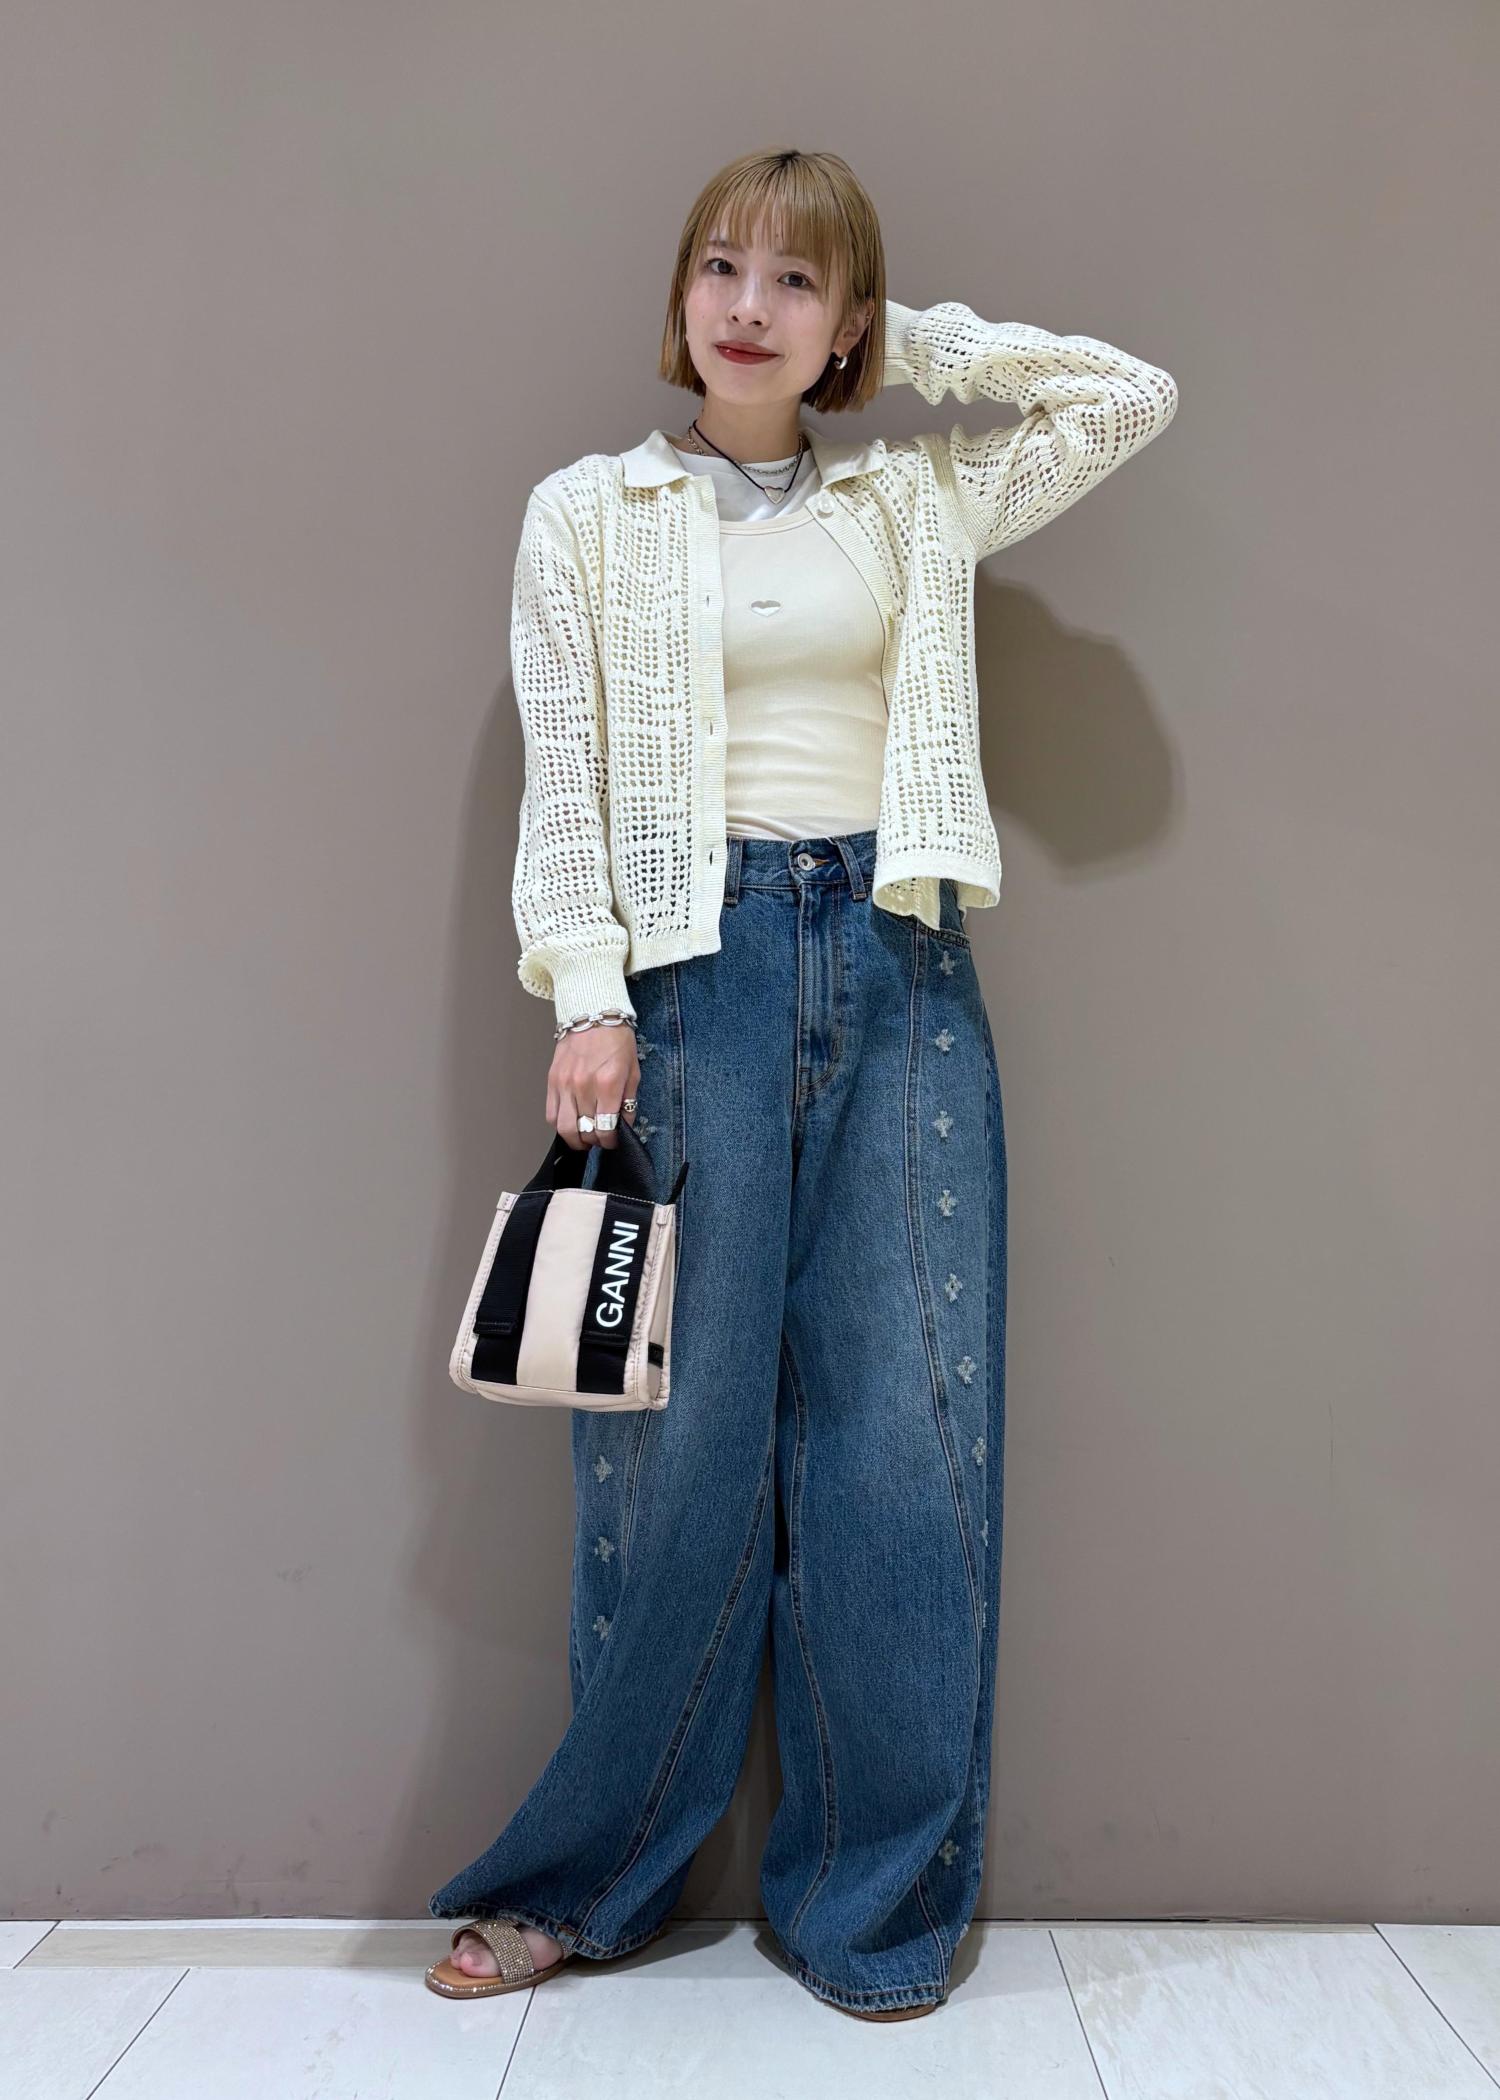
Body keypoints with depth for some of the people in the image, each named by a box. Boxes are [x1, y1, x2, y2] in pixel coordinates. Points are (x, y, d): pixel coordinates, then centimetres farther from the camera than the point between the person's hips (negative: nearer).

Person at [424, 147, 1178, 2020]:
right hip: (694, 966, -2)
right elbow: (561, 782, 4)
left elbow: (1136, 391, 19)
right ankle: (590, 1878, 20)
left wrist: (918, 342, 15)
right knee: (686, 1428, -1)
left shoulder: (919, 499, 16)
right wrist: (590, 999, -8)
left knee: (909, 1425, 1)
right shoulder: (586, 512, 10)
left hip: (900, 970, 3)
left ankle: (874, 1895, 18)